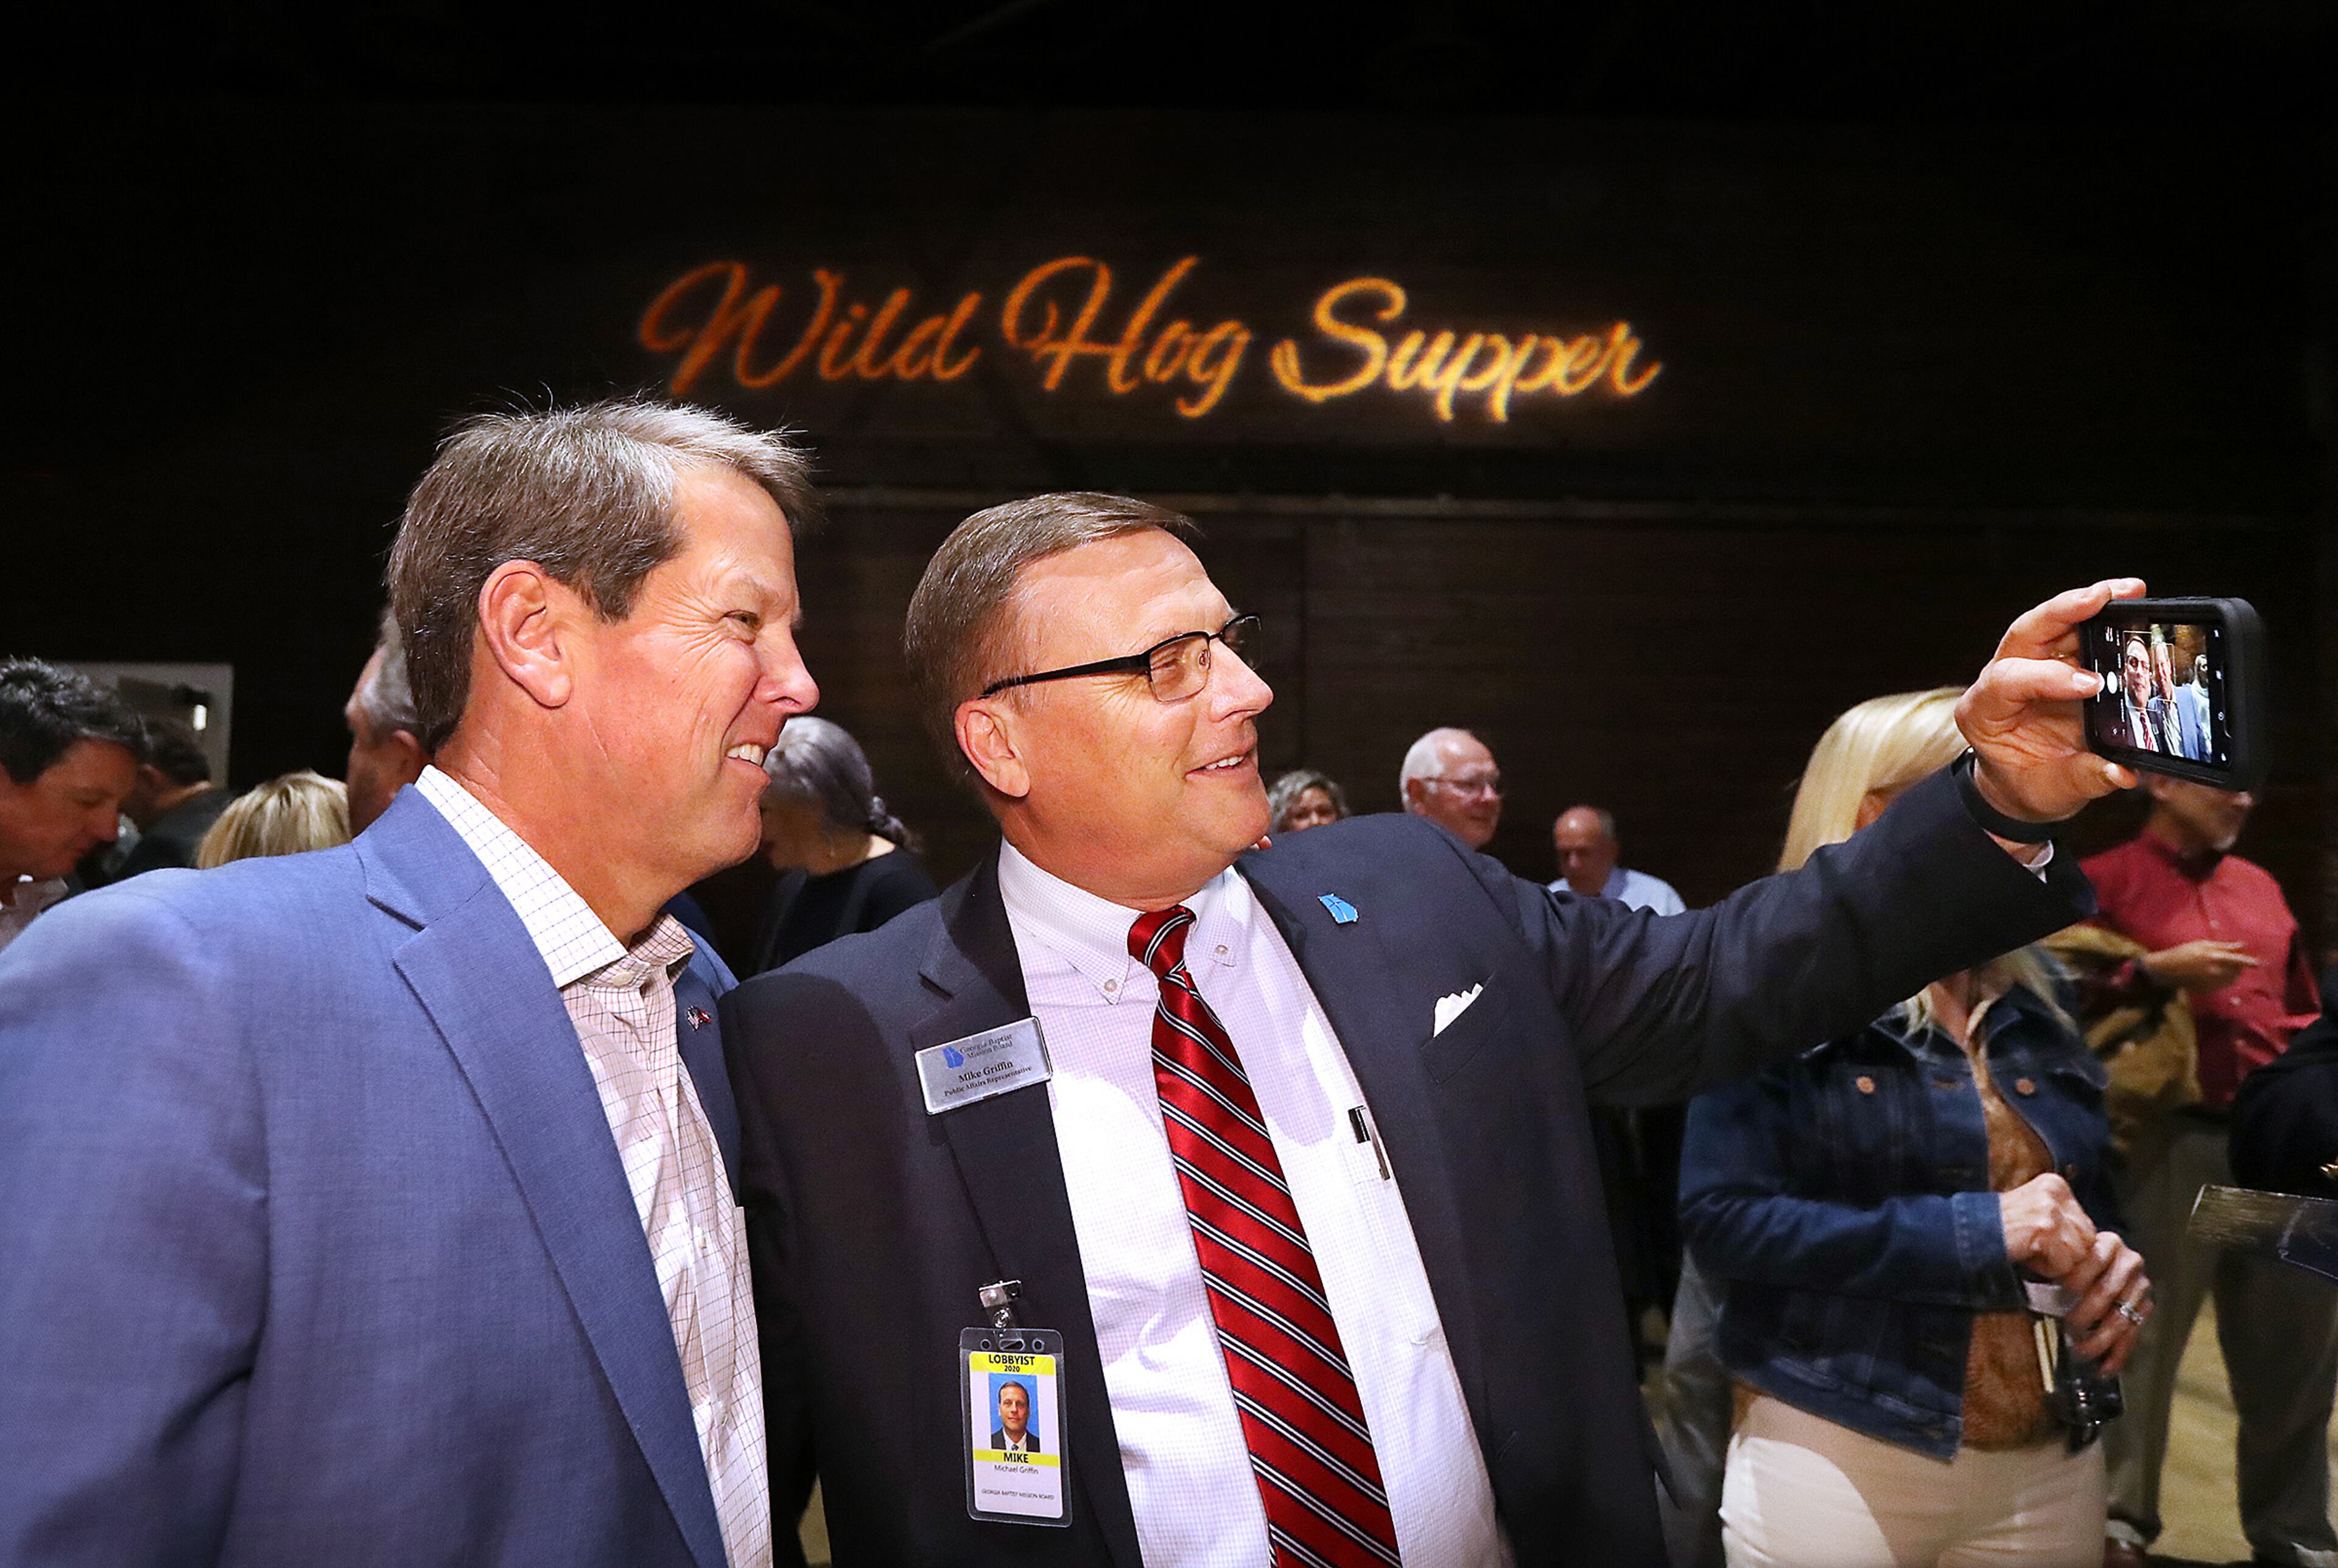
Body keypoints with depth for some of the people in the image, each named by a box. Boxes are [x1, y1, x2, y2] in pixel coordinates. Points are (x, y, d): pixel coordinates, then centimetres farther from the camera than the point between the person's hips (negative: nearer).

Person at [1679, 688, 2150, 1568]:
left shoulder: (2034, 995, 9)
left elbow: (2092, 1192, 18)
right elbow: (1720, 1219, -18)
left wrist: (2114, 1264, -5)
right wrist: (1970, 1231, -22)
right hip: (1839, 1459, -5)